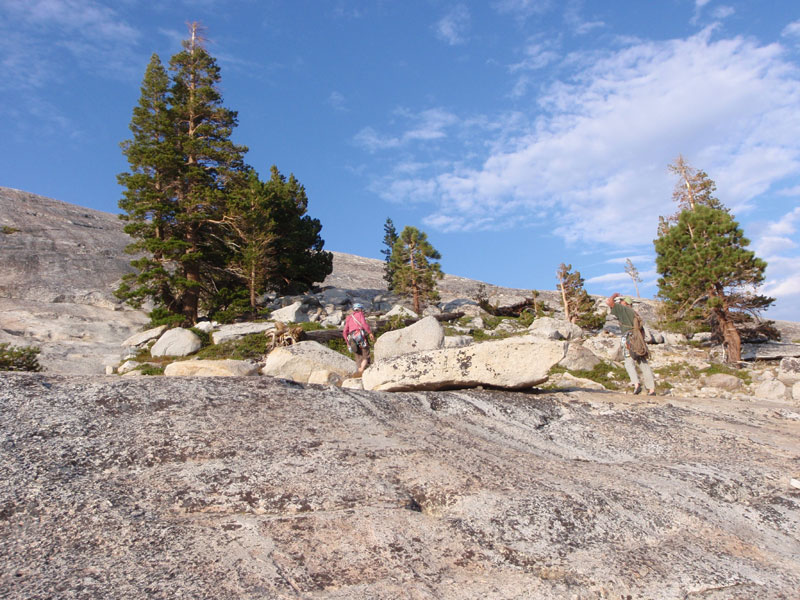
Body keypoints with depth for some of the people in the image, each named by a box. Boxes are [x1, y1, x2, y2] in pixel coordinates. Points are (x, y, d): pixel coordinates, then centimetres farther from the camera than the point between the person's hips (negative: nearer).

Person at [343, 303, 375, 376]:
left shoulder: (348, 318, 28)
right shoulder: (360, 314, 13)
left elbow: (344, 332, 21)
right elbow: (364, 323, -8)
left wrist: (348, 342, 26)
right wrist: (370, 333, -12)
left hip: (352, 338, 5)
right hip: (360, 335, -5)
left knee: (359, 359, 10)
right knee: (366, 357, -6)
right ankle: (361, 371, -29)